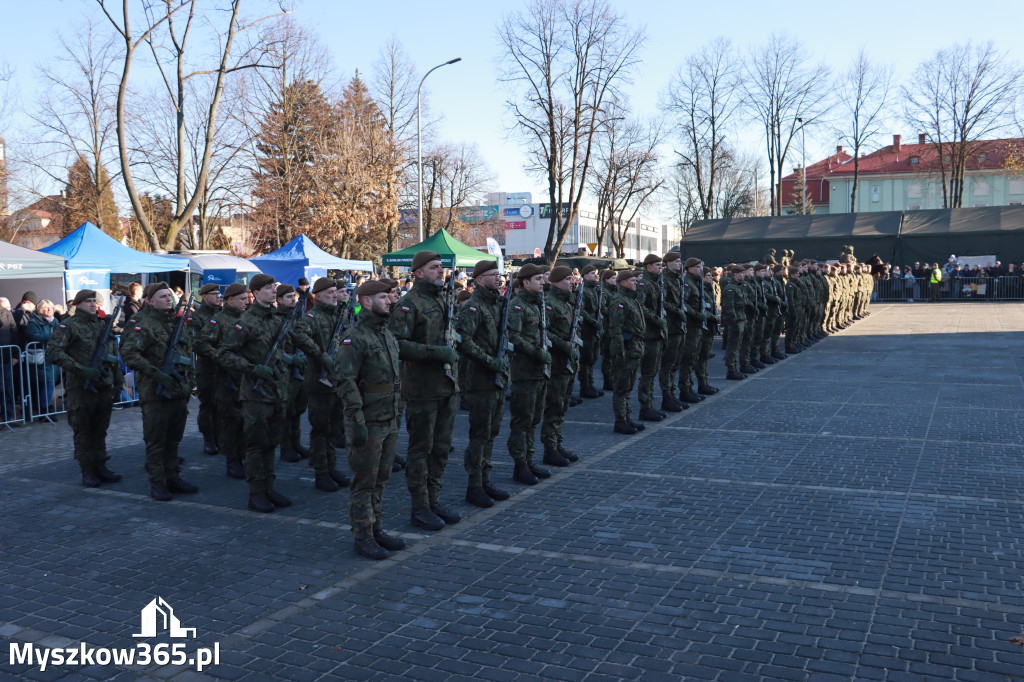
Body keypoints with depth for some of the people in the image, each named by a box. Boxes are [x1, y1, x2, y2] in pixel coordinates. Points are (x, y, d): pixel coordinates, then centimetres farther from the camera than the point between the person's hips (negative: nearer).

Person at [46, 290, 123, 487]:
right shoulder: (68, 326, -3)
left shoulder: (104, 325, 15)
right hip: (80, 388, -5)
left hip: (104, 387, 5)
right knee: (83, 432, 3)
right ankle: (87, 471, 10)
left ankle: (100, 467, 18)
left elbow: (114, 355, 22)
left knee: (100, 430, 11)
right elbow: (53, 352, -14)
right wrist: (81, 370, -20)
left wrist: (118, 380, 16)